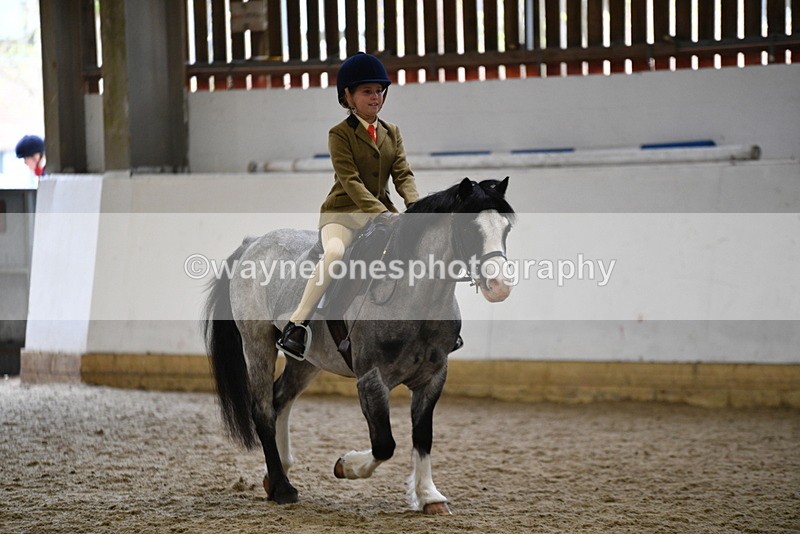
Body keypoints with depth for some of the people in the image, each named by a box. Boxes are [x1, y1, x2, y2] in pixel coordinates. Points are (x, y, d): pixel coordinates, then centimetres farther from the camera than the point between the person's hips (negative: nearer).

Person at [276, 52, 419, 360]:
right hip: (342, 212, -6)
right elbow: (351, 182, -15)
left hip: (381, 212, 6)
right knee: (335, 252, -36)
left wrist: (415, 206, -18)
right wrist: (382, 214, -28)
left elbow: (403, 175, 3)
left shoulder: (392, 133, 13)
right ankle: (296, 326, -32)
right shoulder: (340, 134, -4)